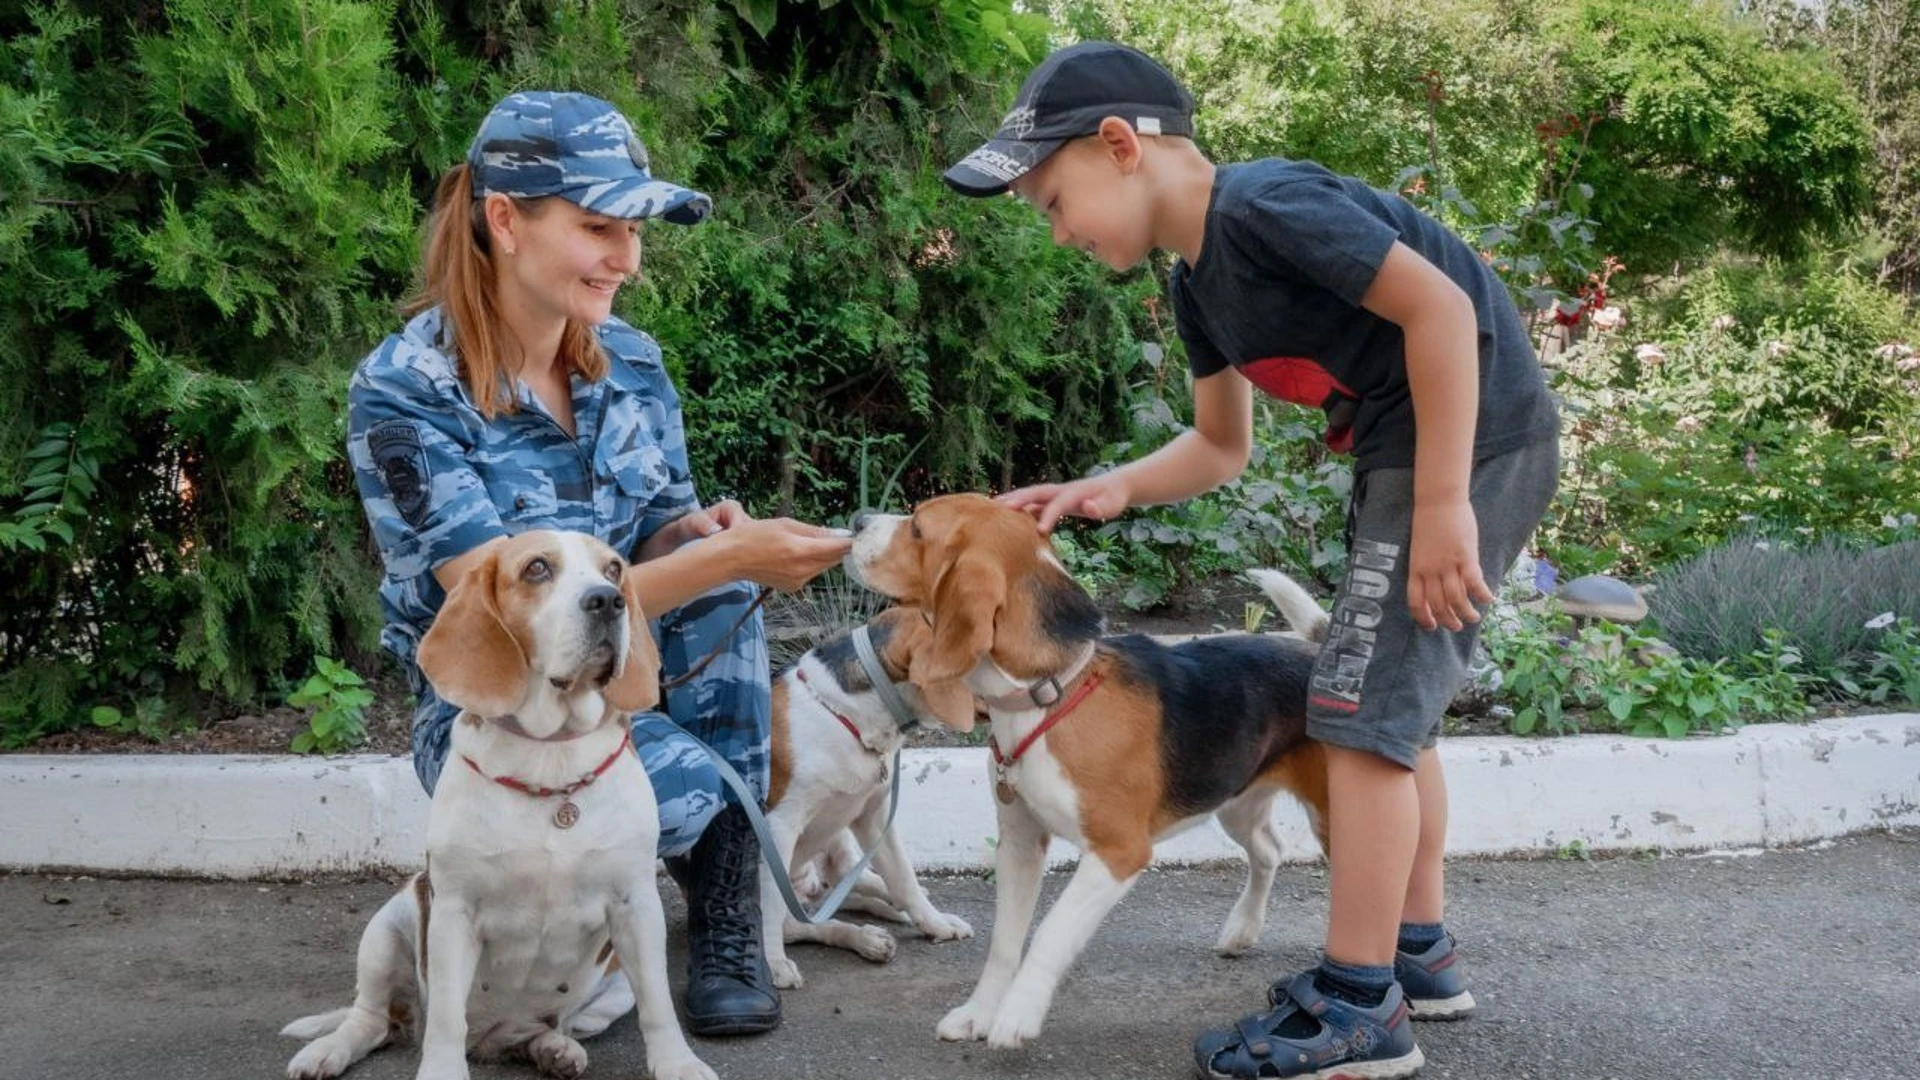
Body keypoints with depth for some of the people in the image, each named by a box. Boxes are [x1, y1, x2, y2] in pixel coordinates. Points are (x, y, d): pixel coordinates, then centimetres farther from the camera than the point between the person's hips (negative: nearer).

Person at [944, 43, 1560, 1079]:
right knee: (1390, 707, 18)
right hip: (1400, 450, 10)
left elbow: (1441, 306, -24)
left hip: (1475, 440, -10)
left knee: (1362, 708, -10)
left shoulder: (1262, 206, -20)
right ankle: (1417, 950, 30)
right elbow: (1220, 446, 19)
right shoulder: (1197, 284, 9)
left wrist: (1443, 502, -24)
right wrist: (1109, 490, 1)